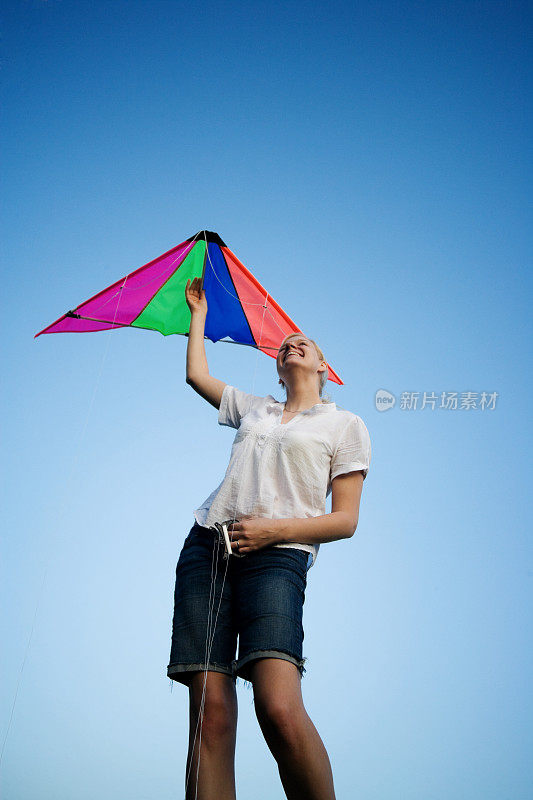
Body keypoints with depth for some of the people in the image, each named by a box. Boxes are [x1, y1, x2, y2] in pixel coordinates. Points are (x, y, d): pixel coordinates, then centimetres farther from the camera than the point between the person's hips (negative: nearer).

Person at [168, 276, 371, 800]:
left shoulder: (345, 425, 13)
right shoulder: (253, 408, 26)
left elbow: (345, 521, 6)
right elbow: (195, 374, 37)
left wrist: (273, 530, -8)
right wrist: (199, 313, 45)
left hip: (277, 558, -4)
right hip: (207, 546, 4)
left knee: (280, 709, -25)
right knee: (210, 714, -8)